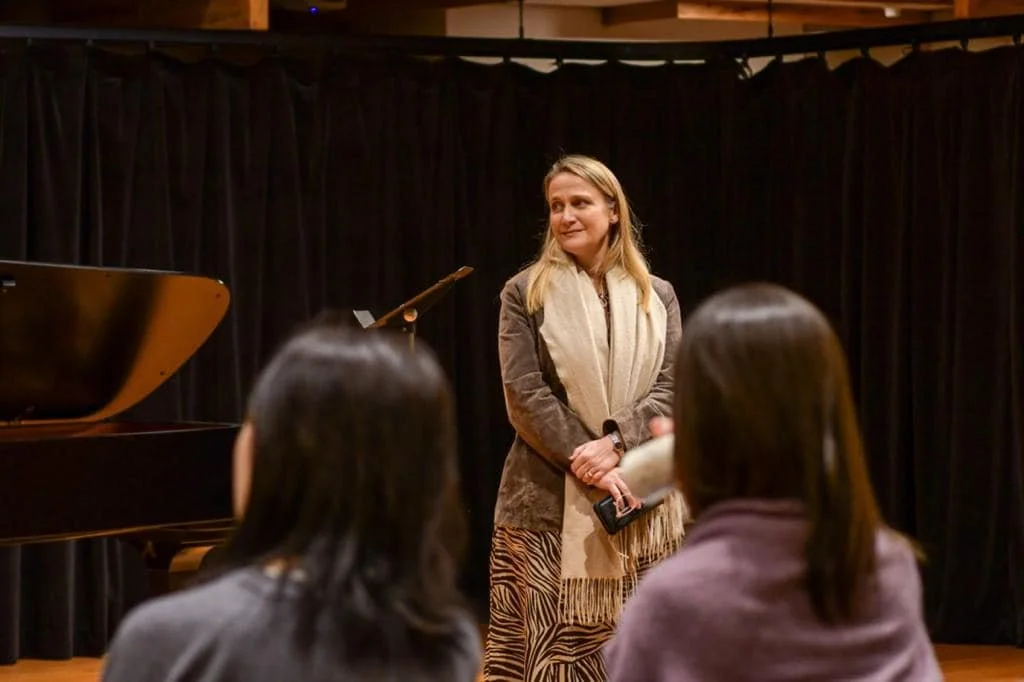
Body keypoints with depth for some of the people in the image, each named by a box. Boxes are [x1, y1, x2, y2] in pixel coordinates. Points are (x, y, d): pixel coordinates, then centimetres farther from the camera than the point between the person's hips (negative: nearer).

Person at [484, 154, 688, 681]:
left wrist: (615, 444, -16)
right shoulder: (525, 293, 3)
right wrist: (589, 468, -15)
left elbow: (670, 388, 1)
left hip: (640, 496, 2)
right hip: (549, 499, -2)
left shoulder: (657, 296, 10)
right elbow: (526, 395, -5)